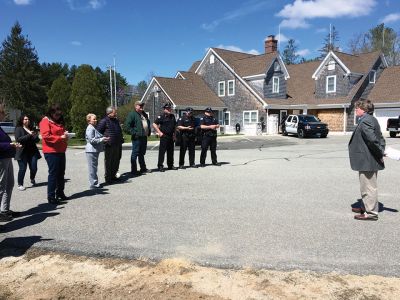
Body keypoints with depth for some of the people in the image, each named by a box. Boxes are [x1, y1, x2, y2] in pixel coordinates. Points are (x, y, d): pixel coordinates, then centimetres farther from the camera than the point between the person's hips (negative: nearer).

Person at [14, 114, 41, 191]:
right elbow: (18, 139, -13)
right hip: (22, 152, -4)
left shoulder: (32, 129, 13)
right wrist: (29, 135, -18)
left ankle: (32, 179, 33)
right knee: (22, 169, -5)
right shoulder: (18, 129, 1)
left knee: (34, 168, 3)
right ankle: (20, 184, 11)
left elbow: (37, 139, 8)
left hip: (32, 151, 4)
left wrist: (34, 135, -13)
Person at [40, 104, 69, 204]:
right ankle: (51, 196, -1)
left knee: (61, 173, 11)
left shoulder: (59, 122, 17)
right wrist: (60, 137, -20)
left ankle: (60, 193, 21)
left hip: (61, 151, 8)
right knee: (53, 173, -7)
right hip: (51, 152, -8)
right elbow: (46, 136, -17)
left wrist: (65, 134, 7)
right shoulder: (45, 121, -7)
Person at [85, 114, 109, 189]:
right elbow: (92, 140, -19)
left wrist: (103, 138, 11)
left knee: (94, 167, 14)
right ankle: (93, 184, -1)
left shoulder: (94, 128, 18)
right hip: (91, 150, -10)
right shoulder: (90, 128, -12)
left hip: (95, 150, 10)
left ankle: (95, 183, 22)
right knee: (92, 168, -5)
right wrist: (102, 139, -19)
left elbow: (97, 137, 27)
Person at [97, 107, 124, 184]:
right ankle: (108, 178, 7)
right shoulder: (104, 121, -7)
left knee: (116, 160, 14)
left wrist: (121, 139, 23)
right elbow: (98, 132, -8)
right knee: (108, 161, -2)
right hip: (109, 145, -8)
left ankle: (114, 175, 27)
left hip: (117, 145, 8)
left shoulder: (116, 121, 18)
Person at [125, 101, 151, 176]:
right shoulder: (132, 114, -8)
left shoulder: (144, 114, 19)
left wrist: (148, 132, 19)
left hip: (144, 137, 8)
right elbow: (127, 125, -15)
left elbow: (148, 123, 31)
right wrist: (134, 133, -19)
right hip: (137, 137, -8)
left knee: (142, 153, 16)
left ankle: (143, 168, 25)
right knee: (135, 153, -3)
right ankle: (134, 170, 3)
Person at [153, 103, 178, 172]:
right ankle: (160, 166, 0)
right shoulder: (161, 116, -7)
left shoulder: (172, 116, 13)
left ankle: (170, 165, 20)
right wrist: (159, 132, -13)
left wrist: (174, 134, 14)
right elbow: (154, 124, -10)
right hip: (164, 136, -6)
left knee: (170, 151, 11)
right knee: (162, 151, -5)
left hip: (171, 136, 7)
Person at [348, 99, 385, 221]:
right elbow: (381, 139, 17)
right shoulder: (372, 120, 15)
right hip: (370, 161, 11)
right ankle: (365, 207, 35)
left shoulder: (365, 121, -19)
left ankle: (371, 213, 8)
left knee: (369, 187, -1)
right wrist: (381, 152, 8)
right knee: (367, 186, 21)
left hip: (367, 161, -11)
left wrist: (380, 154, -17)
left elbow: (373, 139, -27)